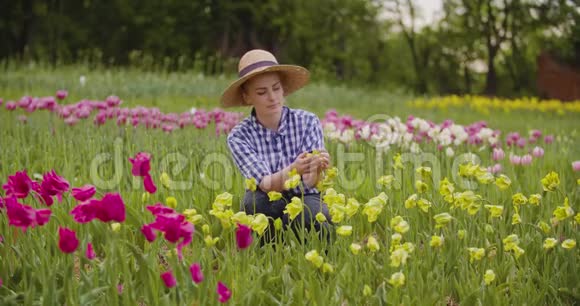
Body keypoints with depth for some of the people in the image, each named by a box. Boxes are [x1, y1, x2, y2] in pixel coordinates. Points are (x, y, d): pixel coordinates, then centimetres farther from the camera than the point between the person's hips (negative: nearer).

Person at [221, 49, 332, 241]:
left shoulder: (307, 122, -9)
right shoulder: (239, 136, -10)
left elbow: (310, 181, -20)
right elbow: (266, 184, -24)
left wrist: (316, 170, -44)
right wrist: (294, 170, -45)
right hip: (267, 209, 1)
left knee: (310, 214, -35)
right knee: (256, 199, -33)